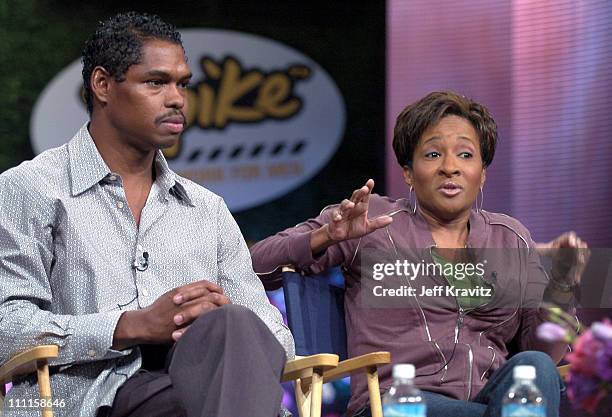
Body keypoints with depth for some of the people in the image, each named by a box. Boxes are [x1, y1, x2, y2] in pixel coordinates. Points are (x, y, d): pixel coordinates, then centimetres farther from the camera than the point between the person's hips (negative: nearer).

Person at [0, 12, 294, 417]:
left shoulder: (208, 209, 27)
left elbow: (277, 338, 22)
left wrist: (226, 321, -4)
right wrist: (135, 325, -13)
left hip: (197, 381, 5)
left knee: (234, 325, -34)